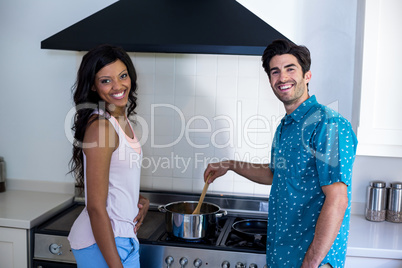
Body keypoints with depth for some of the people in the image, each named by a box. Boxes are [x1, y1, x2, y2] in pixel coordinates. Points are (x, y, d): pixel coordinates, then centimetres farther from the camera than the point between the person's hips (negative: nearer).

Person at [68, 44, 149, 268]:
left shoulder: (121, 119, 5)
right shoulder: (101, 126, -21)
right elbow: (96, 207, -22)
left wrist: (141, 200, -2)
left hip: (122, 236, 9)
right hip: (104, 242, -9)